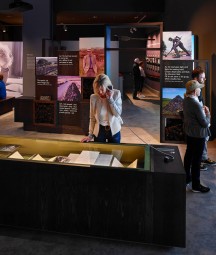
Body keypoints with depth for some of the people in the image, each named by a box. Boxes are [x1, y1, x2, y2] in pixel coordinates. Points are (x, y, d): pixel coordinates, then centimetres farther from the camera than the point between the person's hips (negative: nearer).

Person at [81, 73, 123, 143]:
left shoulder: (116, 94, -11)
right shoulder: (93, 97, -9)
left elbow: (118, 113, -15)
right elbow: (92, 118, -1)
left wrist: (110, 99, -22)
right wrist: (90, 134, -3)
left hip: (114, 130, 0)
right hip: (99, 131, 0)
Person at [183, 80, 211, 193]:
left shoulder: (186, 100, -1)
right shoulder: (196, 105, -29)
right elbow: (205, 123, -23)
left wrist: (202, 110, 3)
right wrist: (207, 113, -7)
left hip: (189, 131, 9)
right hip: (198, 135, -9)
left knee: (189, 154, 22)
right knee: (196, 159, 2)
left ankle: (187, 177, 38)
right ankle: (196, 185, 14)